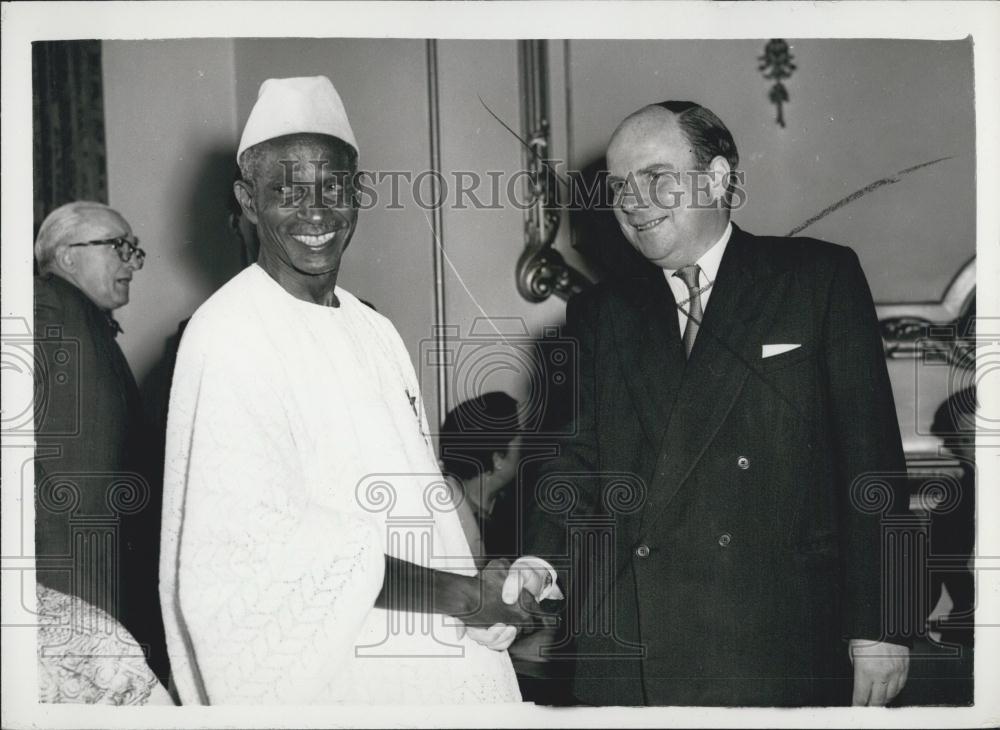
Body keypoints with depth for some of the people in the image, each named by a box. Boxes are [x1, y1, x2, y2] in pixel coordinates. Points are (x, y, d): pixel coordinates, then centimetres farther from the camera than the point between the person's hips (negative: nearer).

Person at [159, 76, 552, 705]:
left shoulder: (376, 331, 7)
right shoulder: (229, 338, -15)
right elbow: (264, 548, -22)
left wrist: (492, 604, -4)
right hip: (321, 675, -6)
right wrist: (465, 593, -19)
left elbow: (417, 501, 10)